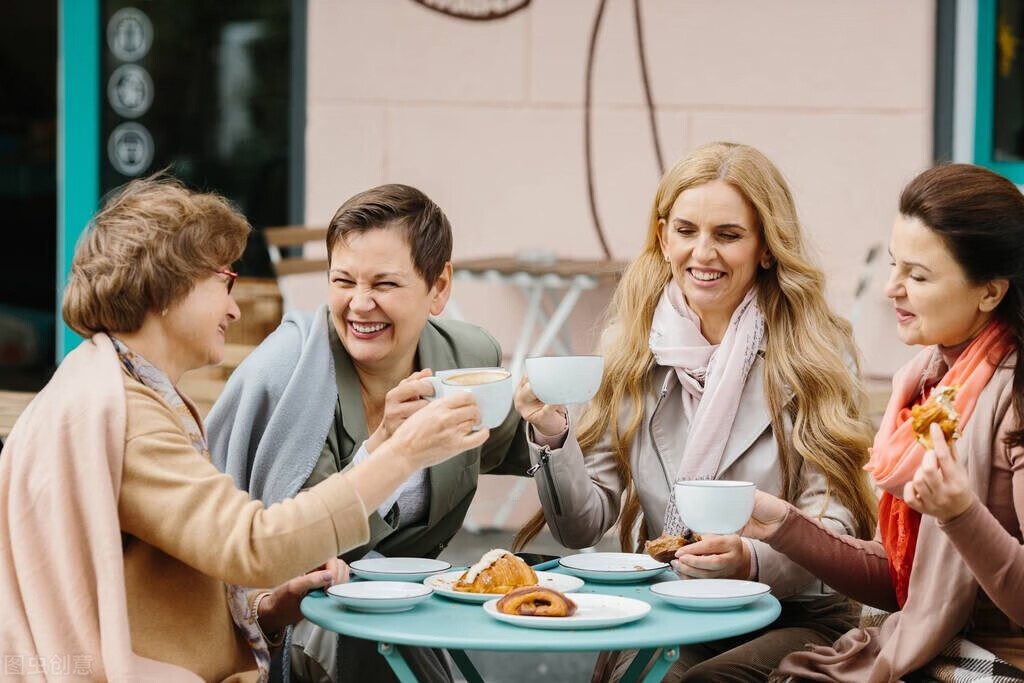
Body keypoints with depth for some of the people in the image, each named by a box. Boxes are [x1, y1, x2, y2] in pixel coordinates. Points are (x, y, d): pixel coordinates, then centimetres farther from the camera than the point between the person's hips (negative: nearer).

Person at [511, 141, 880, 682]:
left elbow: (830, 526, -7)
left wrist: (750, 560, -27)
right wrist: (551, 436, -15)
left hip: (791, 620, -2)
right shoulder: (628, 348, 7)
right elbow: (584, 527, 4)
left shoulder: (815, 353, -2)